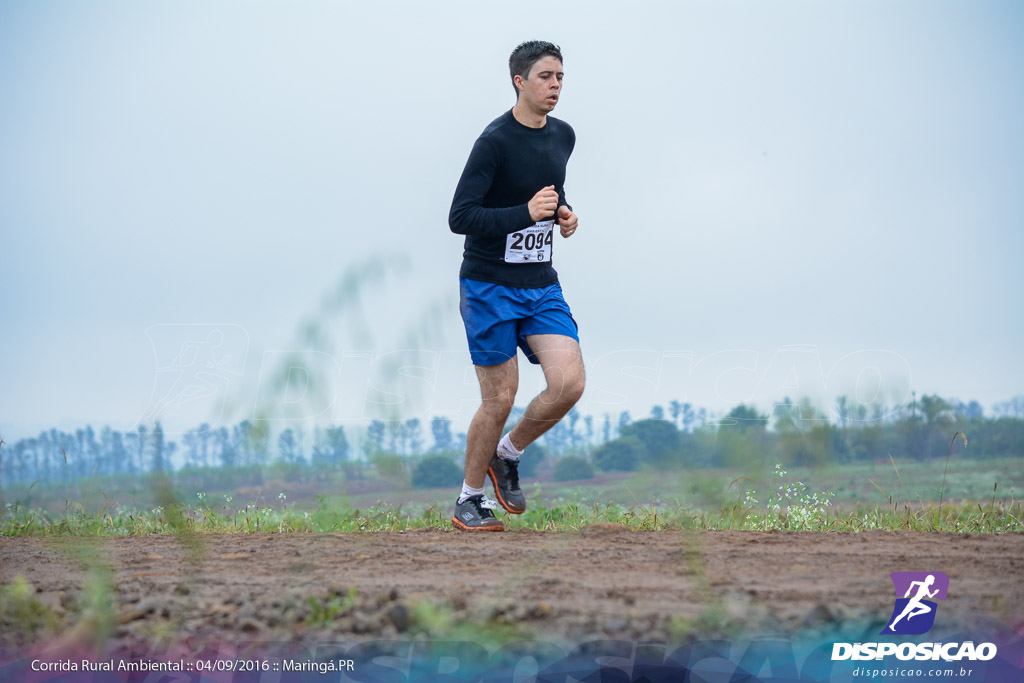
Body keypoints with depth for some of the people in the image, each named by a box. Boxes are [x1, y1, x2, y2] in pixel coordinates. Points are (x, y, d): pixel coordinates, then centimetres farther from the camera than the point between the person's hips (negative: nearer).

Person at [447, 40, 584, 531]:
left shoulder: (563, 136, 8)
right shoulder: (495, 140, -14)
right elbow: (459, 217, -18)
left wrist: (563, 211, 6)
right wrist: (526, 212, -27)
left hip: (541, 287, 6)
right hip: (489, 288, -6)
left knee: (569, 383, -10)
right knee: (500, 398, -3)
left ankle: (508, 454, 16)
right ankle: (469, 500, 16)